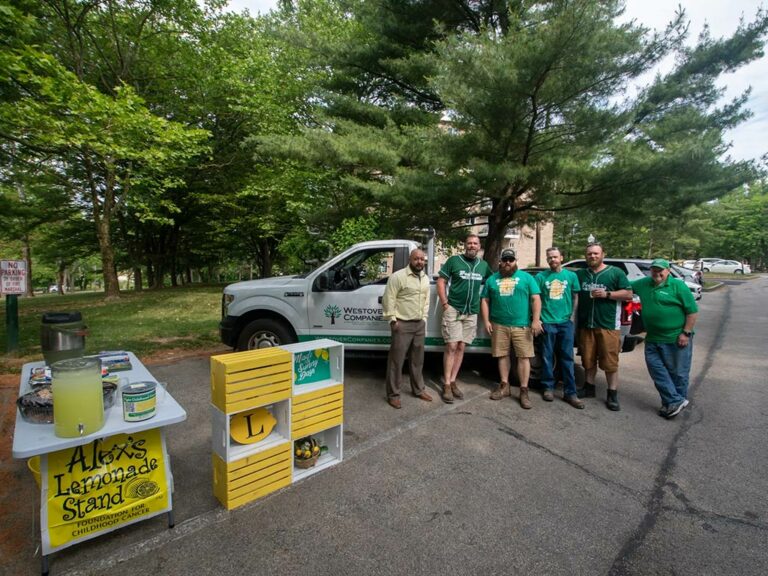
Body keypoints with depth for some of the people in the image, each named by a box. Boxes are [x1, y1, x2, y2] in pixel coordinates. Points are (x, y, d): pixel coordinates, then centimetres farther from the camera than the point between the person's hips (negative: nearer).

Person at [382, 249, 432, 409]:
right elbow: (388, 299, -14)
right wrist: (392, 319, -15)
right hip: (402, 324, -7)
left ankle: (418, 389, 31)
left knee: (417, 359, 17)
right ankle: (393, 394, 10)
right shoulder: (398, 276, -13)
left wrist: (424, 318, 14)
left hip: (420, 324, 7)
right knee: (396, 360, -1)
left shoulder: (425, 279, 11)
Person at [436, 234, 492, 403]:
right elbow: (441, 282, -2)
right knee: (451, 347, -6)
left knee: (461, 348, 8)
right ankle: (446, 385, 2)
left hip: (472, 313, 4)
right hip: (453, 310, -4)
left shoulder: (484, 265, 11)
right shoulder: (454, 260, -1)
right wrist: (444, 304, -9)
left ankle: (452, 382, 17)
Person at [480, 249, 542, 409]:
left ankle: (524, 391, 6)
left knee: (524, 357, -2)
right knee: (502, 355, 9)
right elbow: (484, 301, 11)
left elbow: (536, 299, 1)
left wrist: (536, 320, -9)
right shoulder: (492, 279, 12)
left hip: (522, 325, -2)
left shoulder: (526, 277, 6)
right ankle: (504, 386, 22)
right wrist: (486, 321, 1)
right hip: (499, 325, 2)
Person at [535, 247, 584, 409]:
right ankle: (548, 388, 18)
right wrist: (538, 319, -3)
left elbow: (575, 297, 10)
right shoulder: (541, 276, 4)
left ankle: (570, 392, 10)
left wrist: (572, 317, 1)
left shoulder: (571, 276, 8)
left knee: (567, 358, 4)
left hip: (566, 322, 1)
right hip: (547, 322, -1)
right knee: (548, 357, 6)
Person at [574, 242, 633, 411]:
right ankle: (589, 387, 26)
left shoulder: (615, 273, 2)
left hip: (608, 325, -3)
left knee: (610, 362, 0)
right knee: (588, 359, 12)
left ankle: (612, 395, 10)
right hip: (586, 324, 4)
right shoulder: (579, 274, 12)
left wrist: (607, 294, -14)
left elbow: (628, 294, -1)